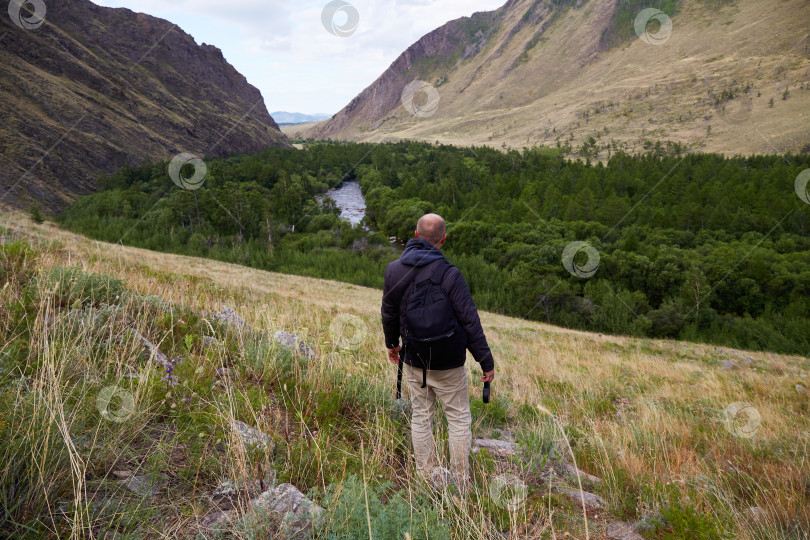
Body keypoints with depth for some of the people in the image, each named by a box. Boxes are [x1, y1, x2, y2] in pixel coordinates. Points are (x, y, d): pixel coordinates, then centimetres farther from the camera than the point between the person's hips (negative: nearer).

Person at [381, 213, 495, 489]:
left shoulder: (394, 270, -4)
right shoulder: (449, 274, -20)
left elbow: (389, 313, 9)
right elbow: (470, 322, -17)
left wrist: (391, 343, 27)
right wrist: (486, 361, -7)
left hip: (413, 361, 4)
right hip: (448, 364, -4)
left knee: (420, 417, 16)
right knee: (458, 418, 12)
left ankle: (427, 478, 26)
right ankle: (461, 482, 20)